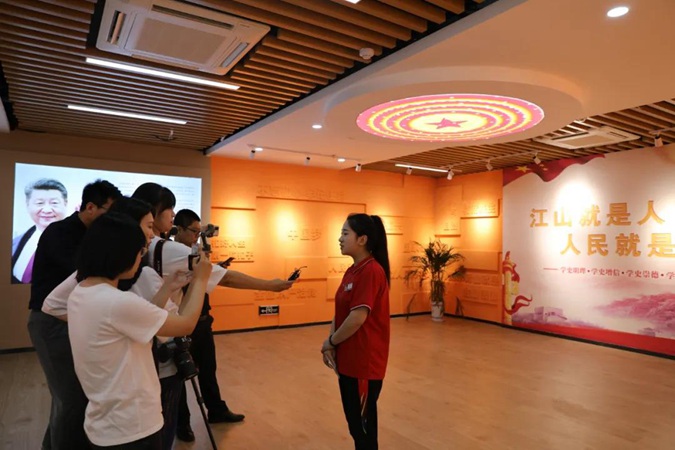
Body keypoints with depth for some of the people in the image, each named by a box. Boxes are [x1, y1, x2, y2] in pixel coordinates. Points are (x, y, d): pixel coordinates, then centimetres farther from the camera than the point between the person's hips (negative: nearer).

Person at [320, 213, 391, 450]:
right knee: (354, 421, 21)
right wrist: (331, 343, -3)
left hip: (365, 361, -9)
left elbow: (358, 317, -24)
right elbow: (340, 311, 11)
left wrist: (331, 342, -10)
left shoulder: (371, 271, -20)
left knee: (363, 424, 8)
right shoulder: (352, 271, 8)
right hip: (348, 359, 9)